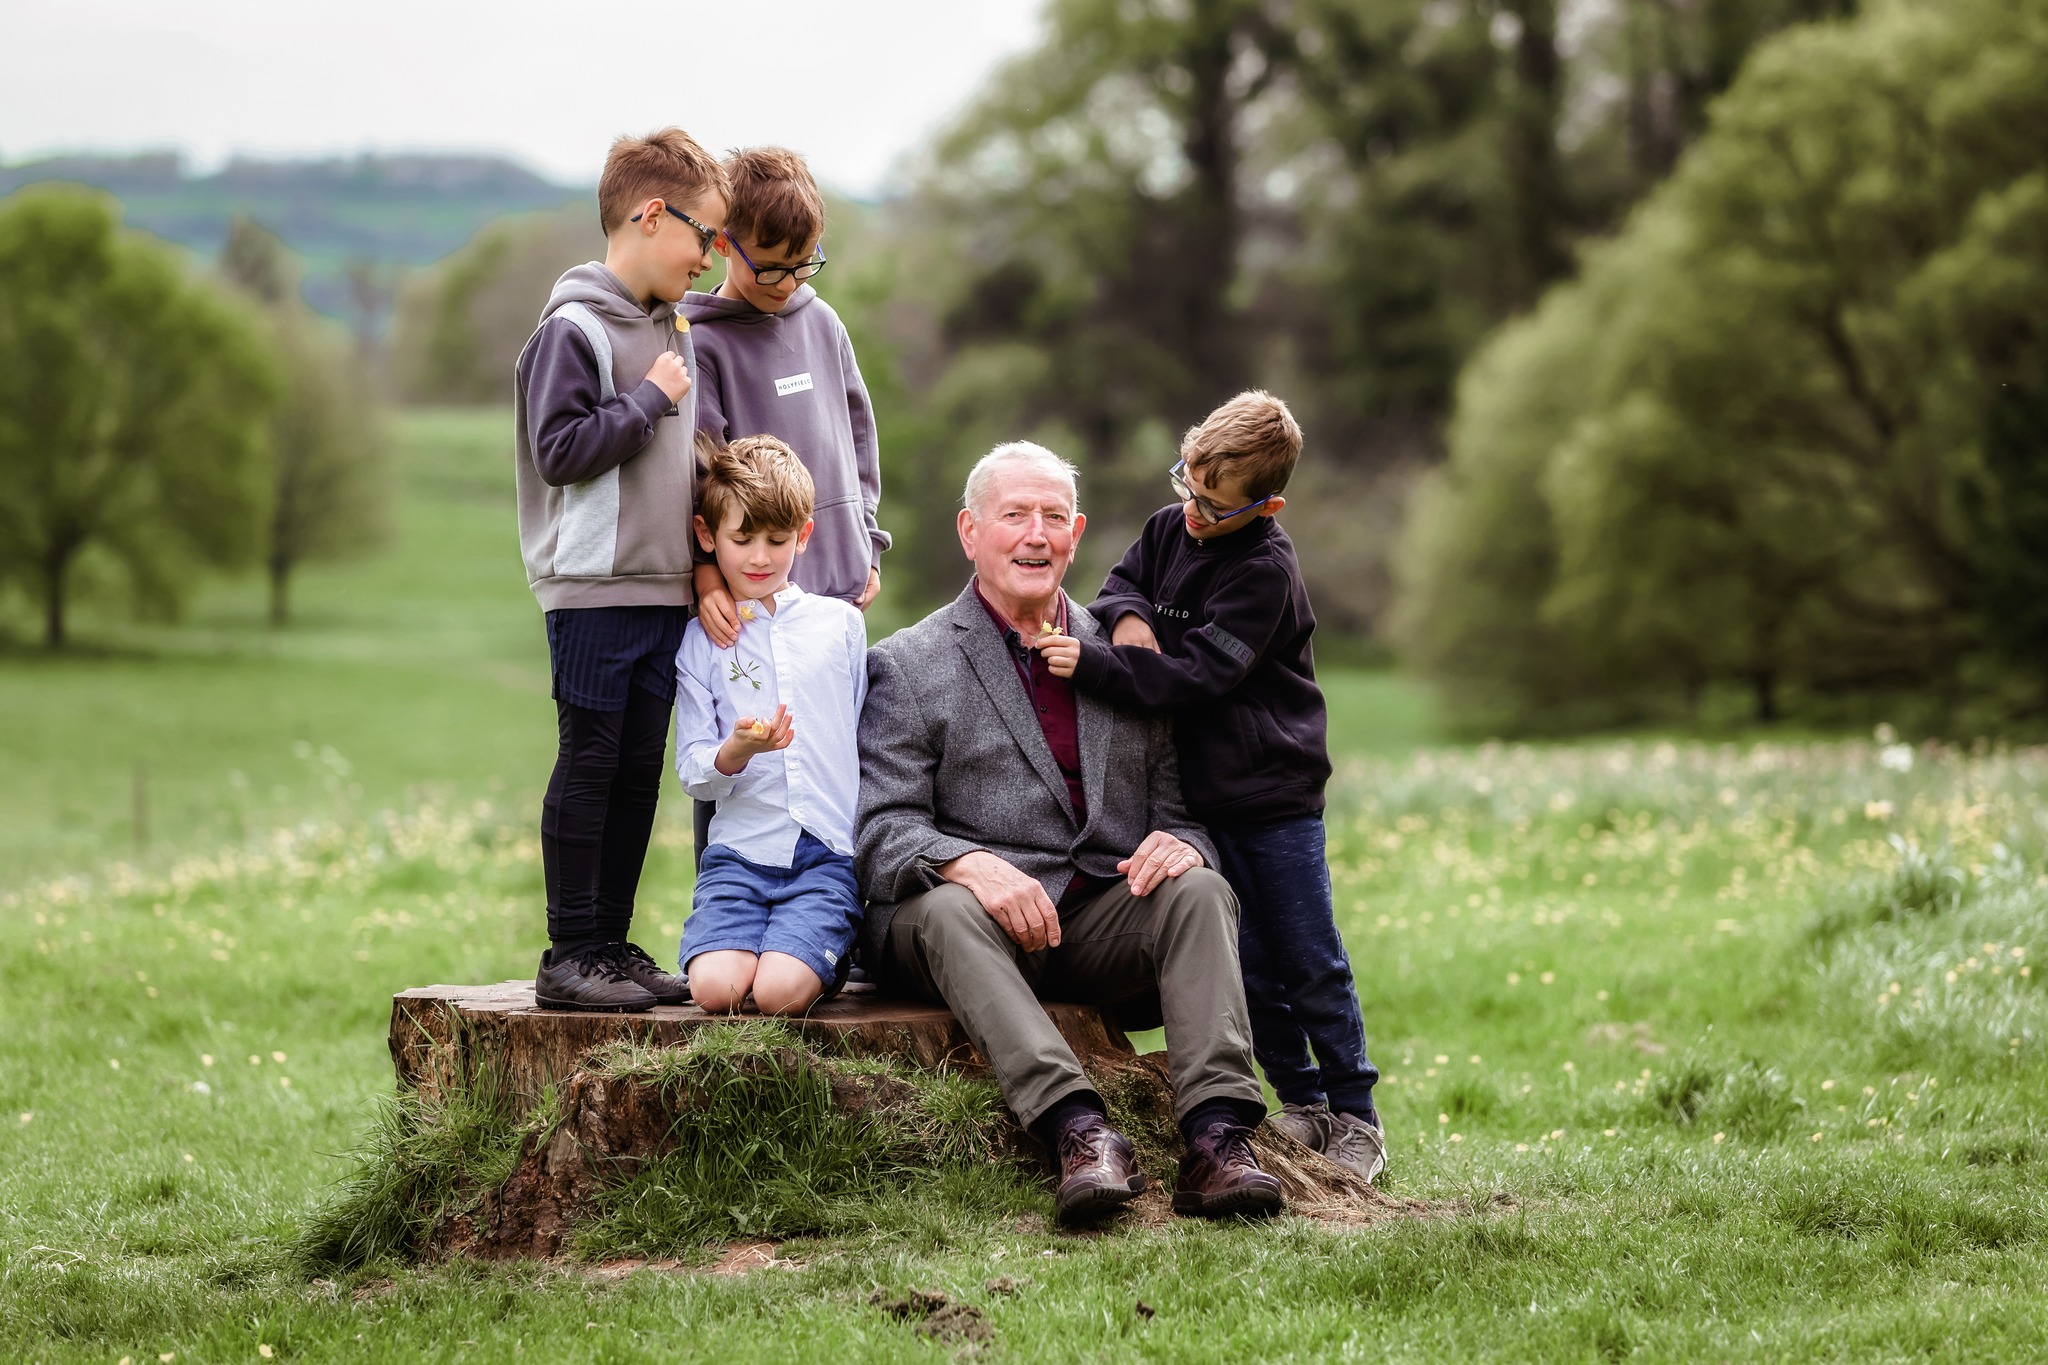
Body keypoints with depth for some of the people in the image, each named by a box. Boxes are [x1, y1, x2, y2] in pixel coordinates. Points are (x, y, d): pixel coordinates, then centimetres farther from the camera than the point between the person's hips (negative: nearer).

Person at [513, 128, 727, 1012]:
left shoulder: (669, 330, 16)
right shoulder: (574, 330, -10)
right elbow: (559, 450, -19)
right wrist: (651, 399, -13)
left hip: (664, 592, 8)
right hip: (594, 590, -8)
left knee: (640, 772, 9)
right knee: (589, 765, -4)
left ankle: (612, 943, 15)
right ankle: (570, 955, 0)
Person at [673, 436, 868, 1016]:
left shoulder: (840, 624, 10)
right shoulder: (701, 641, 7)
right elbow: (693, 771, 2)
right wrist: (736, 752, -20)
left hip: (830, 853, -1)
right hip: (740, 851, 1)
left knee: (780, 992, -25)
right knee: (715, 987, -25)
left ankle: (831, 954, 8)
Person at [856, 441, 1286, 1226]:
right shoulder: (906, 668, 6)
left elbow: (1180, 807, 17)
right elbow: (881, 833, -4)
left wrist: (1182, 843, -10)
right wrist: (971, 866, -26)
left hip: (1103, 917, 3)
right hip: (980, 908, -3)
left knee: (1199, 889, -25)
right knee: (950, 909, -35)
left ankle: (1216, 1138, -39)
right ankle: (1078, 1131, -49)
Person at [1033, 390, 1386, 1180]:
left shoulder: (1264, 572, -19)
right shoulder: (1170, 529, 3)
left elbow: (1192, 675, -24)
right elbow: (1120, 584, 17)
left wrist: (1091, 663, -28)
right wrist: (1127, 616, -7)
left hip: (1275, 796, -7)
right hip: (1206, 796, 7)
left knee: (1312, 964, 0)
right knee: (1248, 965, 9)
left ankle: (1355, 1117, 9)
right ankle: (1301, 1103, 18)